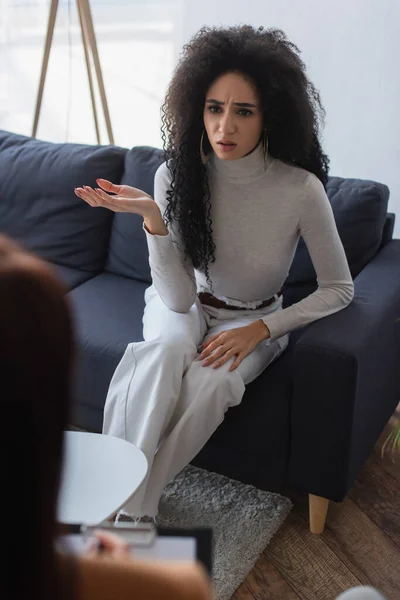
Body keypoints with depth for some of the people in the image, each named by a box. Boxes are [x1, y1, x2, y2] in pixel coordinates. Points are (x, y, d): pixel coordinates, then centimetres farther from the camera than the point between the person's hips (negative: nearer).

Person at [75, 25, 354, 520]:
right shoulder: (176, 176, -18)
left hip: (256, 319, -1)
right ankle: (119, 504, -22)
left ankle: (134, 502, -12)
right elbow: (179, 298, -21)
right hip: (187, 306, 1)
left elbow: (339, 289, -10)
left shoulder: (301, 188, -22)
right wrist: (152, 218, -36)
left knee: (210, 379, -32)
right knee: (168, 351, -34)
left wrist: (259, 330, -19)